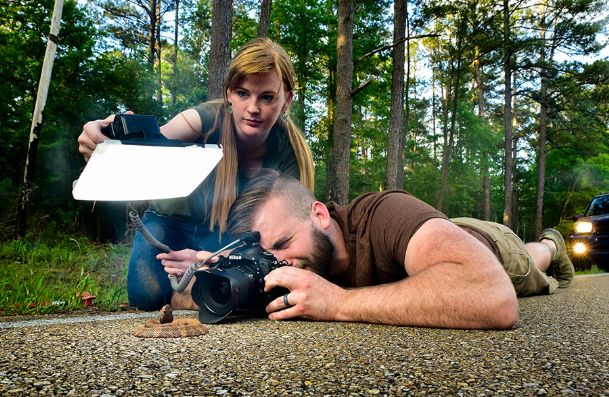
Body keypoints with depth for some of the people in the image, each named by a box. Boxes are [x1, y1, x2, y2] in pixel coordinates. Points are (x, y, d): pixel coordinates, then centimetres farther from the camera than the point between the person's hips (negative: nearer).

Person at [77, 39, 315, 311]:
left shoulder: (289, 154, -22)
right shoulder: (211, 119, -28)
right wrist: (107, 142, -69)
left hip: (227, 233, 2)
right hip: (172, 219, -1)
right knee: (149, 294, -27)